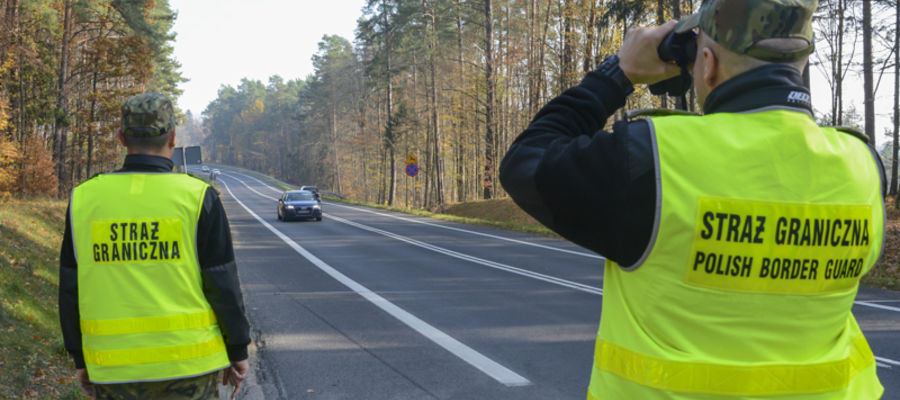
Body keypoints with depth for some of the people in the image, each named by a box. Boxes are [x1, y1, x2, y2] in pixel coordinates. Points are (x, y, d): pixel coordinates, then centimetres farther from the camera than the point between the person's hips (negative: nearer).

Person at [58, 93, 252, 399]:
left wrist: (81, 359, 13)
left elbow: (71, 288, 3)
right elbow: (223, 284, -7)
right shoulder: (198, 197, -8)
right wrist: (238, 352, 4)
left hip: (114, 367, 2)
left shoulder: (85, 198, -1)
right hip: (189, 361, -2)